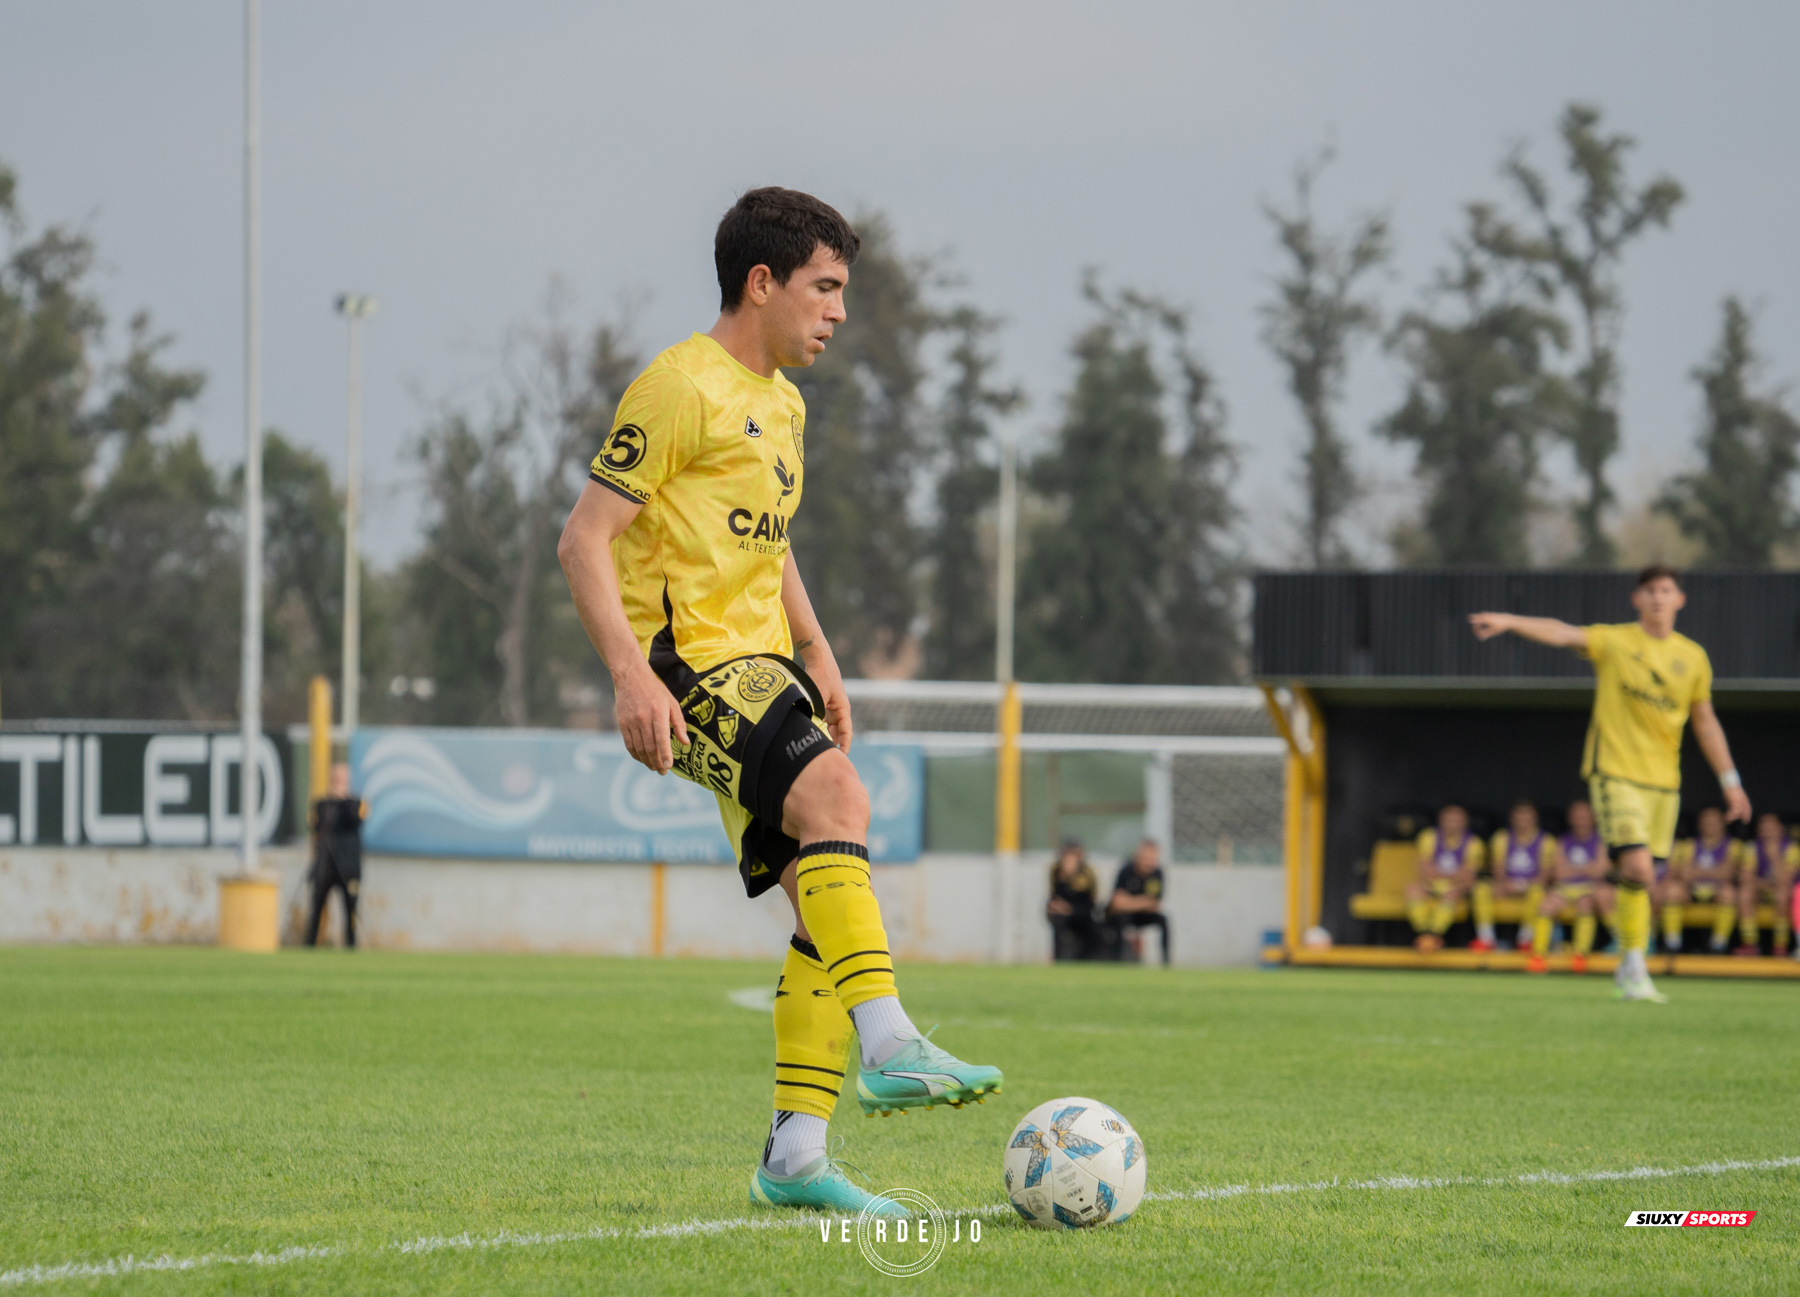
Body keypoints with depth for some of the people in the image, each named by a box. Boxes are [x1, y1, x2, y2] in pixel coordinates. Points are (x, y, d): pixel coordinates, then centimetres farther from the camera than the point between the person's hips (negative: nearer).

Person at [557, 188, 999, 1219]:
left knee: (833, 906, 1)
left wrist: (817, 654, 21)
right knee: (836, 795, -32)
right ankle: (889, 1047, -39)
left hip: (763, 669, 9)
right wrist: (632, 672, -24)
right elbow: (586, 539, -14)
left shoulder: (783, 404, 19)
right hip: (689, 664, -9)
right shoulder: (683, 388, -9)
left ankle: (796, 1155, 4)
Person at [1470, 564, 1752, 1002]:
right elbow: (1562, 633, -20)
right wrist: (1509, 621, -37)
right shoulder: (1614, 642, -3)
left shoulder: (1693, 657, 9)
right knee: (1638, 868, -17)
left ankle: (1629, 967, 19)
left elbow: (1705, 721, 19)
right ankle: (1635, 969, -7)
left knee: (1639, 877, 5)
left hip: (1663, 780, 4)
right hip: (1614, 772, -4)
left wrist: (1729, 780, 18)